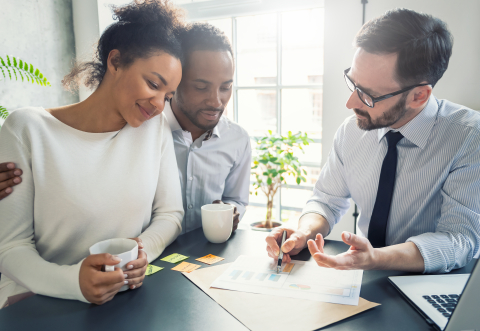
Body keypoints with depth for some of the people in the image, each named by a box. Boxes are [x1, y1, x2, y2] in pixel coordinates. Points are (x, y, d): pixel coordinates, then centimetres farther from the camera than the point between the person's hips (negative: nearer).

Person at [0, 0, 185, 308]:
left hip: (132, 294, 0)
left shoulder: (156, 126, -2)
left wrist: (145, 250, -19)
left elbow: (170, 213, 1)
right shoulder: (28, 129, -9)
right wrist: (72, 280, -28)